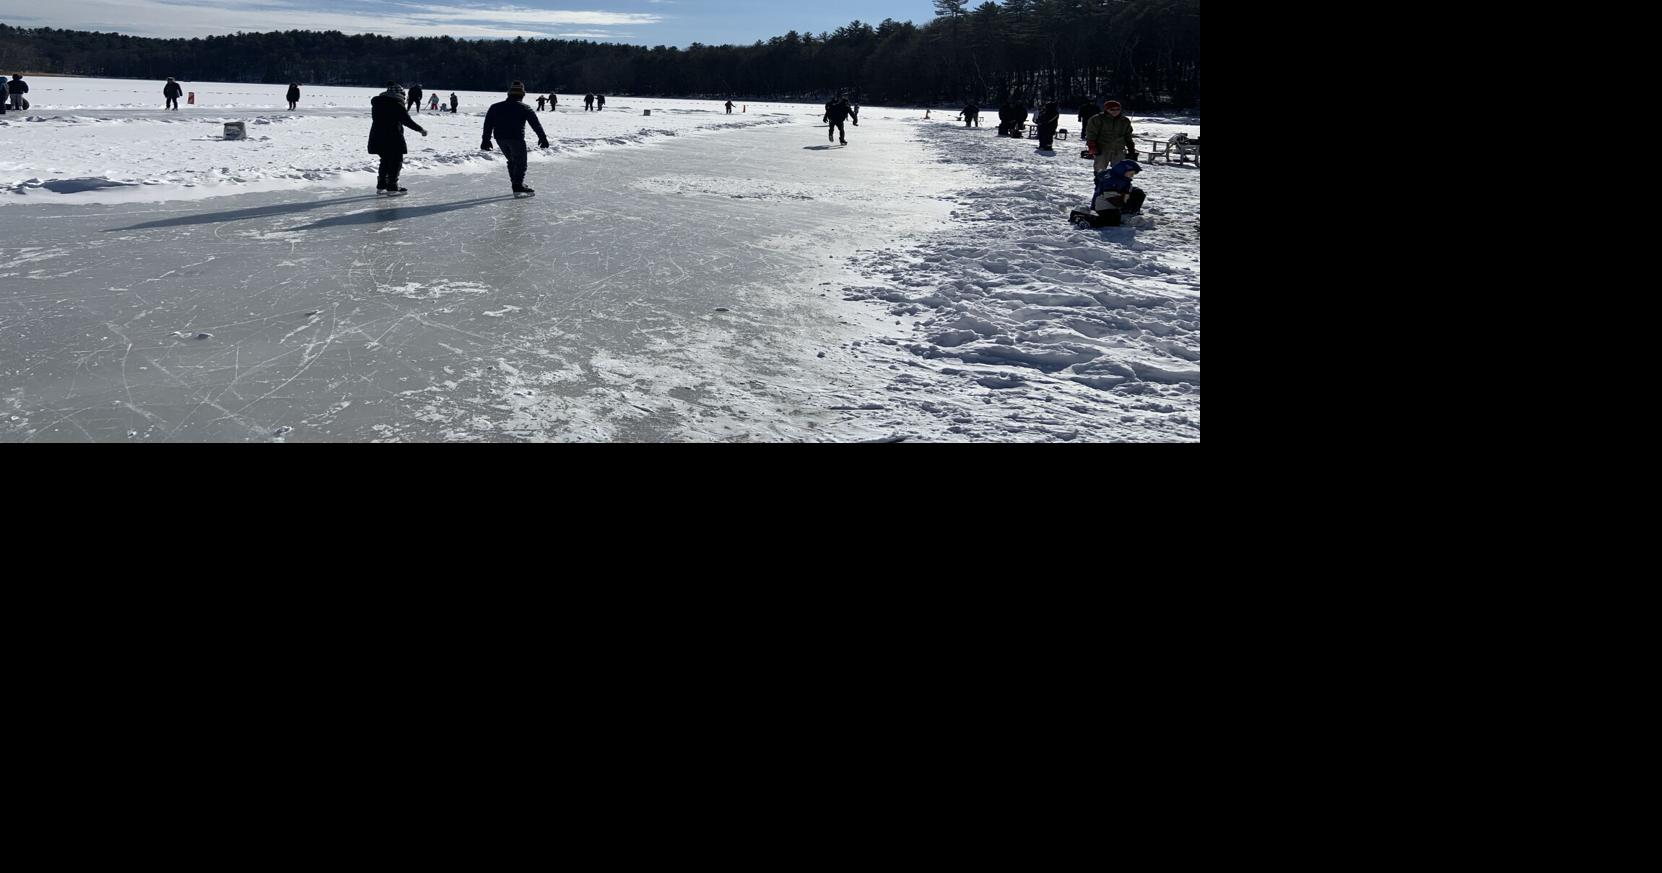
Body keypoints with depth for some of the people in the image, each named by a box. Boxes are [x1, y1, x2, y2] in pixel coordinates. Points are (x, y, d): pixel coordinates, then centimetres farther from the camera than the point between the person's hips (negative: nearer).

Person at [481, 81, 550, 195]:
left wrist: (486, 140, 14)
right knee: (520, 162, 1)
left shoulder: (496, 107, 14)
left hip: (500, 138, 5)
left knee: (512, 160, 20)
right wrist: (543, 138, 2)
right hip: (516, 138, -5)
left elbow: (488, 124, 12)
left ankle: (516, 184, 21)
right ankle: (518, 185, -10)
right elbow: (536, 124, -2)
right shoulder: (524, 108, 1)